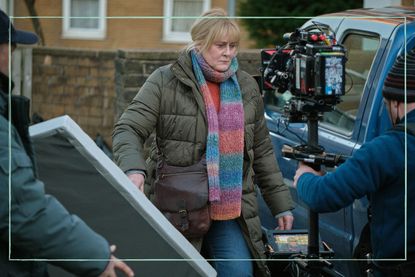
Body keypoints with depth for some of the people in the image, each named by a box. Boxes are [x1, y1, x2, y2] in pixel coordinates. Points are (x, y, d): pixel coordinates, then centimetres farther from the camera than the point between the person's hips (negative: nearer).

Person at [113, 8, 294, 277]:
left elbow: (261, 151, 18)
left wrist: (281, 204, 16)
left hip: (230, 212, 3)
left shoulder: (247, 87, 12)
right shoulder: (166, 81, -2)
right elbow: (128, 130, -8)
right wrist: (134, 169, -29)